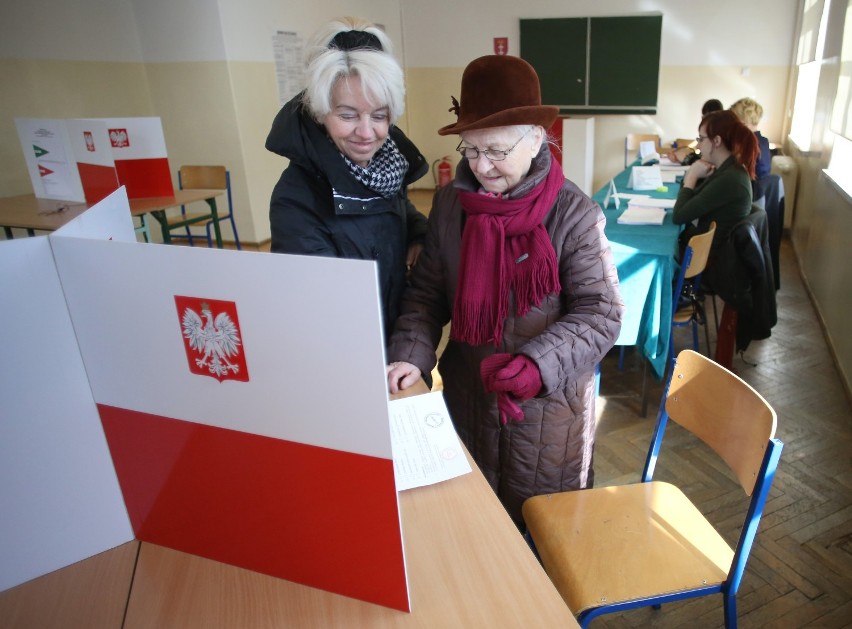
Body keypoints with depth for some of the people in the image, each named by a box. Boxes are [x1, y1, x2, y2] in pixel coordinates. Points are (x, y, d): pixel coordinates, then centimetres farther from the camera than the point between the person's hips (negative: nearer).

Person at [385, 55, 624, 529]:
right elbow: (426, 293, 1)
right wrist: (411, 355, -14)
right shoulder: (449, 204, -4)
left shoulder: (574, 213, -15)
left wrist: (539, 364, -27)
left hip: (548, 406, -3)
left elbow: (600, 314, -13)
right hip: (467, 398, 3)